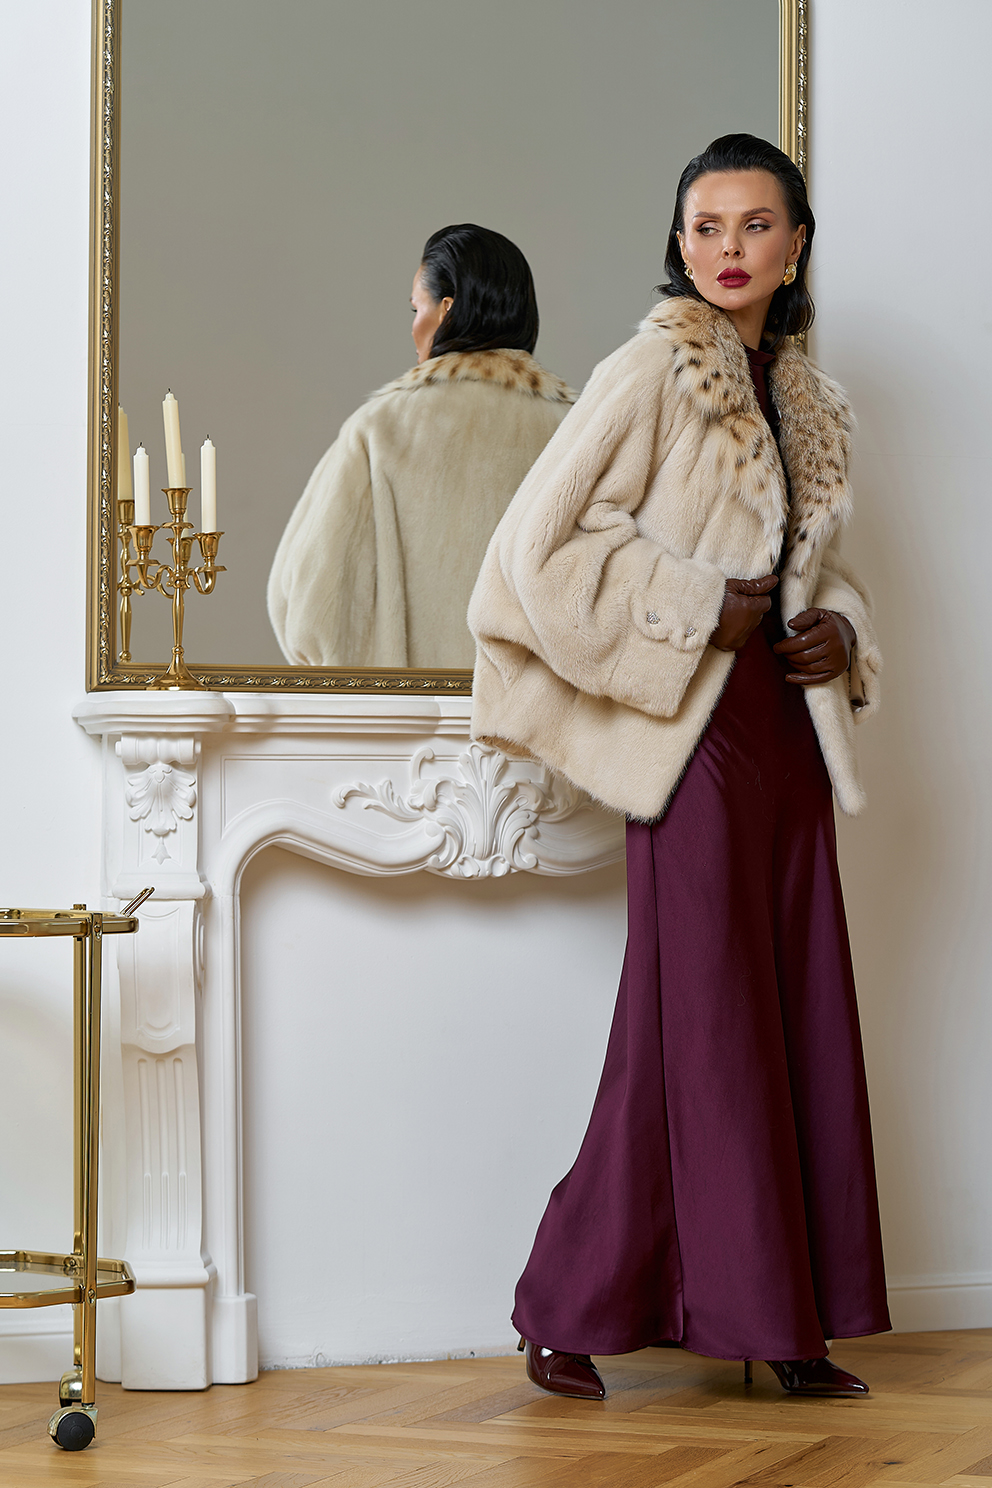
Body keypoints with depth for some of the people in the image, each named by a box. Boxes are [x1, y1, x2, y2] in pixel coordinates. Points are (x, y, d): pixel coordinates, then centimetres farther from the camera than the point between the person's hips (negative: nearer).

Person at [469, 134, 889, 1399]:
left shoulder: (804, 396, 15)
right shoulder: (651, 373, -6)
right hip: (696, 732, -7)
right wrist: (696, 614, -12)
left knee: (802, 1023, 5)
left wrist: (839, 633, 6)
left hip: (788, 734, 7)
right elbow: (542, 542, -13)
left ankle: (789, 1328, 13)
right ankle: (571, 1317, 6)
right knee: (701, 1022, -5)